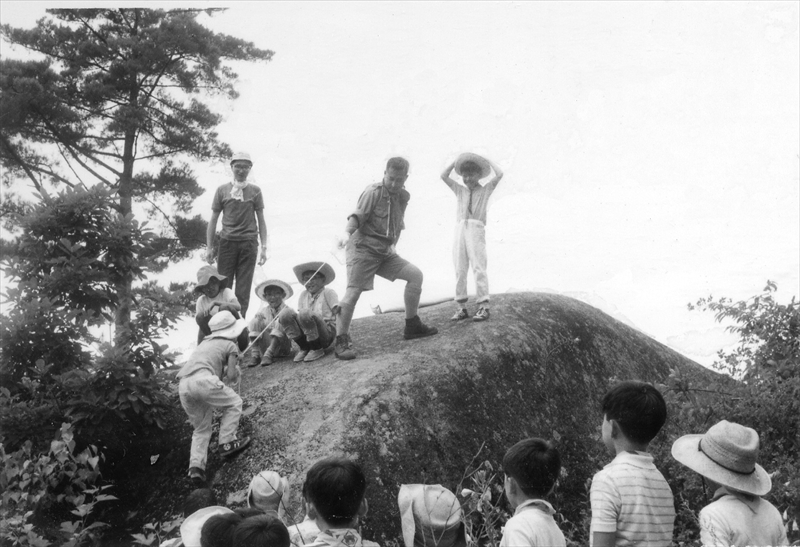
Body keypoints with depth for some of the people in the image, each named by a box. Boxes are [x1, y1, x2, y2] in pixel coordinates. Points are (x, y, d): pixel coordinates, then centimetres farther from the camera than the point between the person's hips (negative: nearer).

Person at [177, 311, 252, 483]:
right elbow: (231, 376, 7)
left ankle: (196, 466, 1)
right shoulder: (231, 345, 13)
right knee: (234, 403, 18)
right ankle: (226, 443, 12)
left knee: (201, 429, 19)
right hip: (202, 380, -7)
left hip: (183, 386, 7)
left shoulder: (206, 342, 32)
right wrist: (235, 371, 25)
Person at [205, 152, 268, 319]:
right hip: (227, 242, 0)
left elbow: (261, 220, 10)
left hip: (248, 242, 0)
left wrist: (264, 247, 3)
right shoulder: (222, 190, 8)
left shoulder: (255, 191, 8)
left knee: (243, 290, -1)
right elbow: (213, 219, 10)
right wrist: (209, 247, 5)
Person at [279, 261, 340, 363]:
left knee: (305, 314, -33)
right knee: (287, 313, -18)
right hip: (306, 336, 5)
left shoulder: (329, 293, 3)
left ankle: (317, 350, -14)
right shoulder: (303, 295, 16)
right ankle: (304, 348, -6)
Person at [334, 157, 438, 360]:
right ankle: (341, 342, -7)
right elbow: (358, 215, -19)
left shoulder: (403, 197, 11)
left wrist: (392, 245, 11)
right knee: (353, 292, -14)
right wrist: (347, 233, -35)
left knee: (415, 274, 0)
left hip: (385, 252, 7)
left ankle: (412, 326, 12)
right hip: (363, 247, -7)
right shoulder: (373, 192, -11)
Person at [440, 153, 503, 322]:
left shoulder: (485, 190, 13)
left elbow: (499, 175, 1)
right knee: (459, 270, -1)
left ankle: (483, 307, -12)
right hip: (460, 229, 4)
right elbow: (444, 176, 15)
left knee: (479, 268, -11)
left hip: (476, 230, -3)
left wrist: (487, 161, 15)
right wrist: (456, 161, 18)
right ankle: (462, 307, 1)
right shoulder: (460, 190, 21)